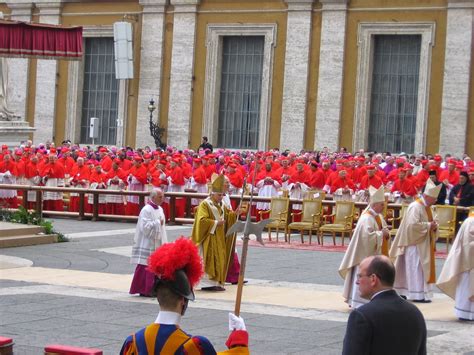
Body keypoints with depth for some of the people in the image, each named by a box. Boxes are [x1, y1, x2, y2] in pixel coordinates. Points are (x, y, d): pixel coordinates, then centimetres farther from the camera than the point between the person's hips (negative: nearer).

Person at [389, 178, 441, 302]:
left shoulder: (427, 207, 11)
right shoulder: (415, 207, -17)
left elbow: (430, 222, 19)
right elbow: (413, 225, -27)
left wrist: (434, 226, -4)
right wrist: (428, 225, -20)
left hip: (424, 244, 10)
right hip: (415, 243, -10)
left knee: (422, 268, 11)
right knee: (416, 269, -6)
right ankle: (417, 294, -2)